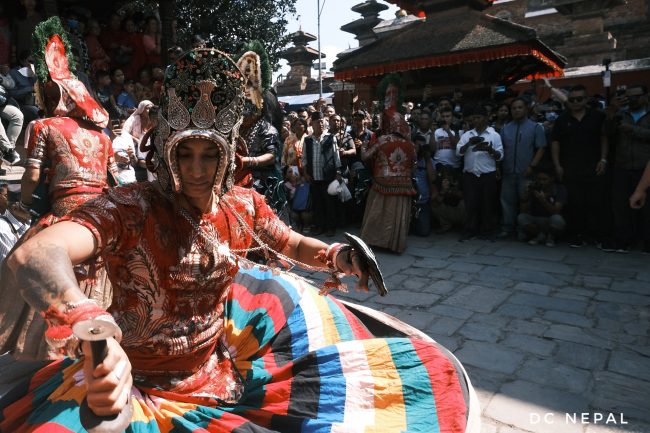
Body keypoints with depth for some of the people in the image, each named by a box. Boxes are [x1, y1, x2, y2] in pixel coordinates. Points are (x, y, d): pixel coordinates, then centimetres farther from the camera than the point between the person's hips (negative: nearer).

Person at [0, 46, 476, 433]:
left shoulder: (244, 205, -5)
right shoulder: (128, 207, -21)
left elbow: (295, 246, 11)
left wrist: (335, 254, -12)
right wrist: (90, 325, -59)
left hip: (227, 375, 5)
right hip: (139, 389, -4)